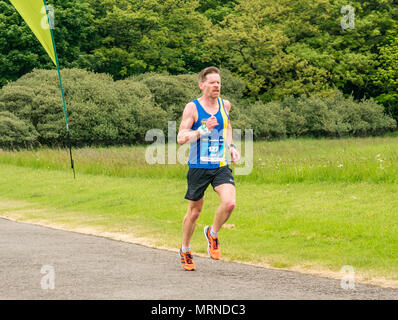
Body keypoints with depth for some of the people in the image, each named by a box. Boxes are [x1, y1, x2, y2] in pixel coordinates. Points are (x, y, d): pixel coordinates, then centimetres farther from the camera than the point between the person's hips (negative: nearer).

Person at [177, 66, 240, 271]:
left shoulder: (225, 105, 7)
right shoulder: (192, 108, -8)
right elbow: (180, 138, -14)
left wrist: (231, 146, 16)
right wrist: (204, 130, -26)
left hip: (221, 166, 3)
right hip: (198, 167, -3)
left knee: (229, 203, -19)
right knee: (194, 211, 7)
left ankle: (212, 234, 10)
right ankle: (185, 250, 29)